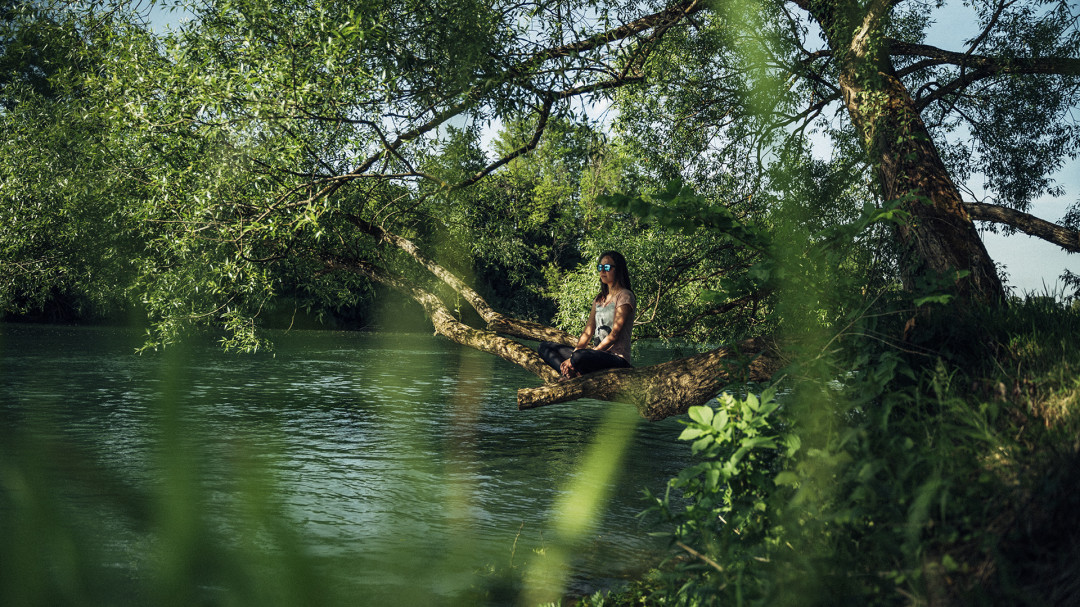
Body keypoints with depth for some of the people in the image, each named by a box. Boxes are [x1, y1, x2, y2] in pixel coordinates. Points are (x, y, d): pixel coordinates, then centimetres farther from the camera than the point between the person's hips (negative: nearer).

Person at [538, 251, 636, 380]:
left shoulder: (624, 296, -4)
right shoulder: (599, 299, 21)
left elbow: (614, 335, -14)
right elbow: (588, 332, 12)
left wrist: (575, 357, -19)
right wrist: (573, 354, -9)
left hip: (617, 357, -9)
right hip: (597, 354, 9)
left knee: (580, 357, -41)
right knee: (545, 347, 2)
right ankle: (573, 374, -23)